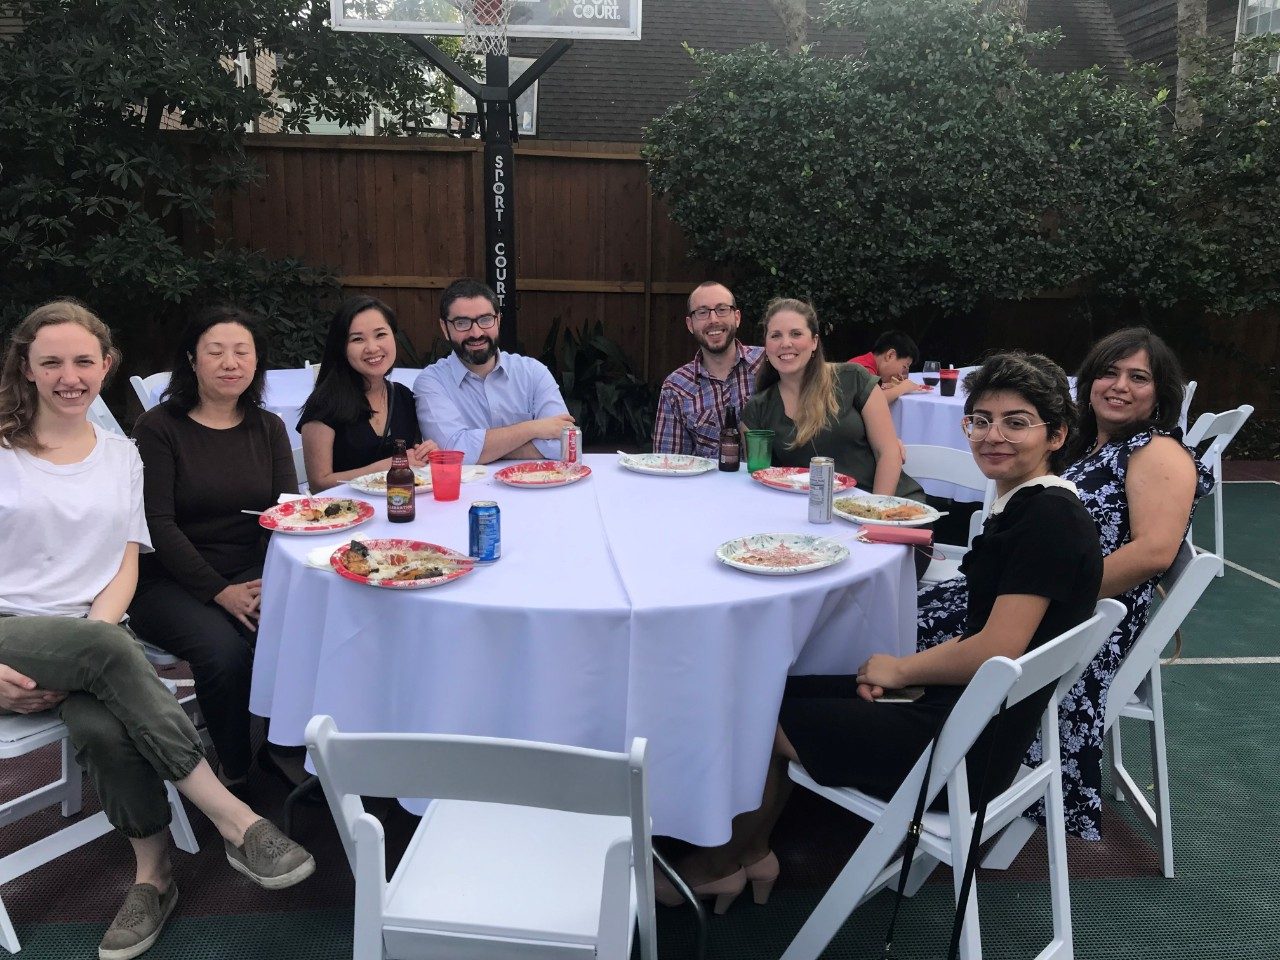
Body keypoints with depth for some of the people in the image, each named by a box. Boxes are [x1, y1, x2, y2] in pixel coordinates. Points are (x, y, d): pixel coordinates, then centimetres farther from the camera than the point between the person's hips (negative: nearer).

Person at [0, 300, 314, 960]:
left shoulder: (121, 456, 15)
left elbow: (127, 568, 7)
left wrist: (84, 653, -11)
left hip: (90, 638, 3)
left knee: (103, 727, -32)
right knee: (109, 649, -35)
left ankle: (153, 873, -14)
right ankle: (236, 822, -33)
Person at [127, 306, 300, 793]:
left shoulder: (269, 428, 12)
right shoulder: (158, 428, -1)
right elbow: (158, 525, -9)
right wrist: (220, 591, -18)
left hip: (253, 575, 3)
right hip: (170, 582, -3)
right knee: (225, 650, -32)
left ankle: (285, 748, -5)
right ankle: (235, 770, -8)